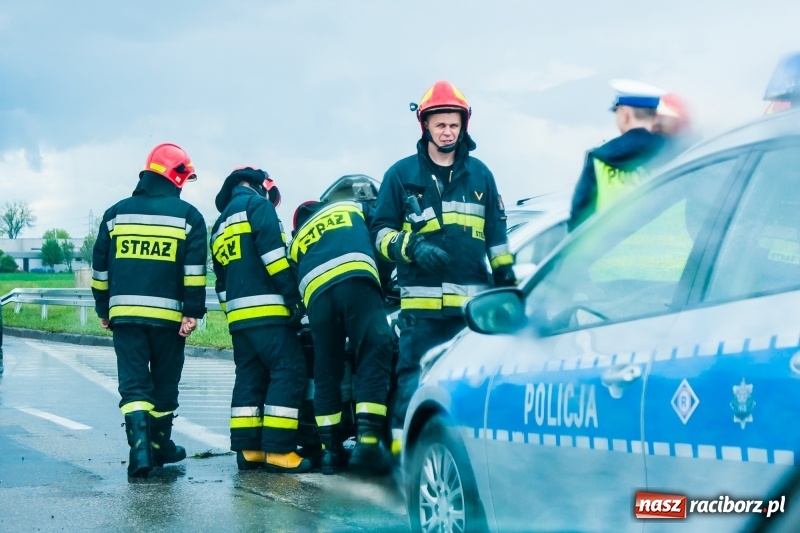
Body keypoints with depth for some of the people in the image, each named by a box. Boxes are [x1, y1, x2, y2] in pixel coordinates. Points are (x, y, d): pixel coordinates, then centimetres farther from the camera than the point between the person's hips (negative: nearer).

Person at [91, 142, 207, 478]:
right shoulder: (187, 216, 0)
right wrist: (193, 312, -9)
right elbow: (194, 270, -9)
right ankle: (160, 445, 23)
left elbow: (100, 267, 12)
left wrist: (103, 309, 19)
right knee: (164, 383, 13)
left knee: (133, 383, -1)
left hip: (125, 312, 2)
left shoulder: (116, 213, 10)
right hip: (168, 315, -2)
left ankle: (140, 446, -20)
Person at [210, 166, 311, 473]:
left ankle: (247, 449, 6)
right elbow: (272, 252, -14)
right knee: (288, 372, -10)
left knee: (249, 378, 10)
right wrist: (293, 296, -15)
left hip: (238, 315, 9)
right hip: (268, 310, -9)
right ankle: (277, 450, -15)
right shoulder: (257, 205, 0)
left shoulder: (220, 225, 25)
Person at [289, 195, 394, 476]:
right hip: (356, 278, -3)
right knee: (373, 360, -8)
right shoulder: (352, 207, 34)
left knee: (326, 374, 10)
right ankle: (367, 443, -21)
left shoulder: (297, 241, 37)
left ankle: (330, 450, 9)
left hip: (316, 292, 3)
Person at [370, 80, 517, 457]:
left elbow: (497, 235, 20)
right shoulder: (402, 174, 8)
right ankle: (403, 450, -5)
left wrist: (507, 279, 15)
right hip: (422, 300, -2)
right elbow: (381, 231, 8)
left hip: (474, 299, 3)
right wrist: (412, 247, -11)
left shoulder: (479, 174, 16)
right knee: (415, 379, -8)